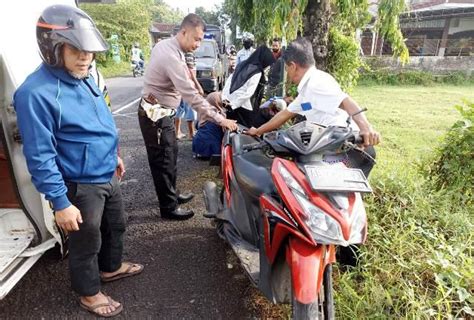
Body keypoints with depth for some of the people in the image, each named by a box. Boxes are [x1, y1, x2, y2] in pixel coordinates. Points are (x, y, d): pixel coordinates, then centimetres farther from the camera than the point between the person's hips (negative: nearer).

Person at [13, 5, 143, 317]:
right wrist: (60, 203, -22)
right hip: (81, 185, -8)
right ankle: (89, 293, 38)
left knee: (116, 225, 26)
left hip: (108, 176, 8)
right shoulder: (36, 93, -24)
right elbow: (40, 157, -23)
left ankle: (111, 267, 52)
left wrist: (114, 156, 21)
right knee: (87, 243, 13)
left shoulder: (85, 78, 3)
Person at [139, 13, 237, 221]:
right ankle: (168, 208, 13)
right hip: (155, 116, -10)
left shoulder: (165, 45, 4)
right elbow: (191, 95, -31)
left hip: (159, 111, 10)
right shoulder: (172, 57, -27)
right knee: (163, 161, 0)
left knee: (170, 155, 19)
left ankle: (172, 194, 35)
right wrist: (219, 119, -29)